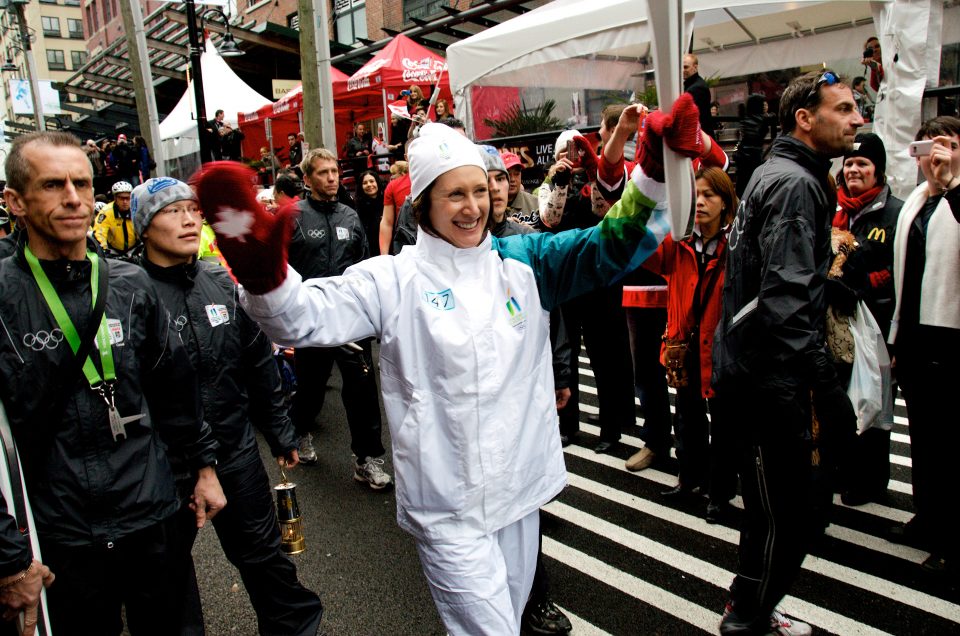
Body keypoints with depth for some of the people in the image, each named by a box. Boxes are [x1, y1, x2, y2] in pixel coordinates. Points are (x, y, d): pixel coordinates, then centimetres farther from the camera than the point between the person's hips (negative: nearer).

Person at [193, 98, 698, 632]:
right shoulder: (395, 280, -10)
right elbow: (303, 316, -19)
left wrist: (655, 171, -18)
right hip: (448, 506, -4)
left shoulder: (523, 263, 1)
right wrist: (261, 269, -40)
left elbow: (611, 247, -4)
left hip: (522, 486, 5)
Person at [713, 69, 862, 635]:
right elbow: (787, 299, -26)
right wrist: (828, 387, -26)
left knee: (776, 511, 21)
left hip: (763, 370, 11)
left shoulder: (790, 176, 17)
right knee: (788, 518, 1)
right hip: (770, 376, -11)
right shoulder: (794, 184, -17)